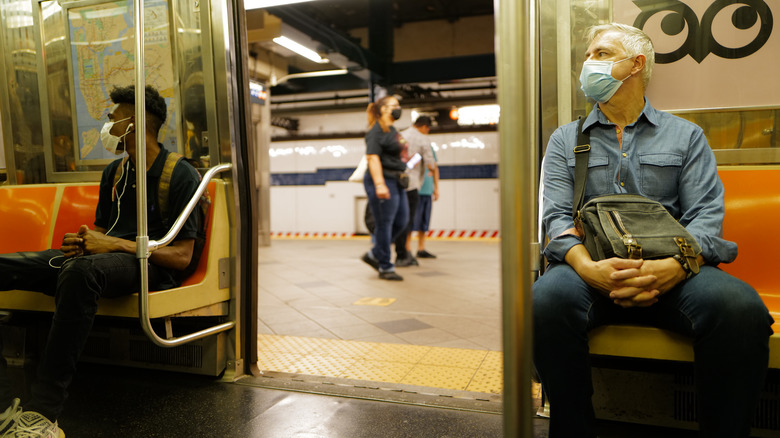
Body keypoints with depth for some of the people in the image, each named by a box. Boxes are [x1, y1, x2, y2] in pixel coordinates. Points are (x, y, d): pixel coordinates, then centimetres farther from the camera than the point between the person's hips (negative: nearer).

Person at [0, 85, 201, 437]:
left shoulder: (181, 175, -4)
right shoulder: (114, 172, 19)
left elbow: (182, 256, -9)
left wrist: (117, 244, -17)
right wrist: (81, 241, 2)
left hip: (148, 264, -7)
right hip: (100, 257, 8)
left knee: (81, 271, -41)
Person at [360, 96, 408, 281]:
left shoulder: (392, 130, 18)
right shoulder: (377, 131, -11)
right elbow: (372, 158, -20)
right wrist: (379, 185, -28)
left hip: (396, 183, 10)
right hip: (383, 182, -10)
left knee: (401, 222, 12)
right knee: (384, 225, -3)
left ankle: (373, 255, 23)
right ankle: (385, 267, 7)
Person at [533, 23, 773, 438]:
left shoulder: (685, 135, 17)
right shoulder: (565, 139, 17)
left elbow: (706, 215, 4)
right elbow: (556, 215, 3)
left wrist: (676, 265, -20)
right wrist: (587, 266, -20)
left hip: (671, 269, 1)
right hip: (593, 267, 0)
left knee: (740, 308, -32)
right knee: (547, 300, -34)